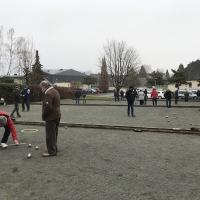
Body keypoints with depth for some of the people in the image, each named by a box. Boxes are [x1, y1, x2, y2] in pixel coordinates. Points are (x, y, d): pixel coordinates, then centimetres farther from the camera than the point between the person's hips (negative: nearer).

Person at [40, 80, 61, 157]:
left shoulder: (48, 93, -19)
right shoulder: (55, 91, 13)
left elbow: (47, 107, -25)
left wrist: (44, 116, -10)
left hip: (51, 117, -10)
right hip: (57, 116, 10)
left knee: (50, 135, -2)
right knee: (54, 134, 19)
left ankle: (51, 151, 5)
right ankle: (54, 148, 31)